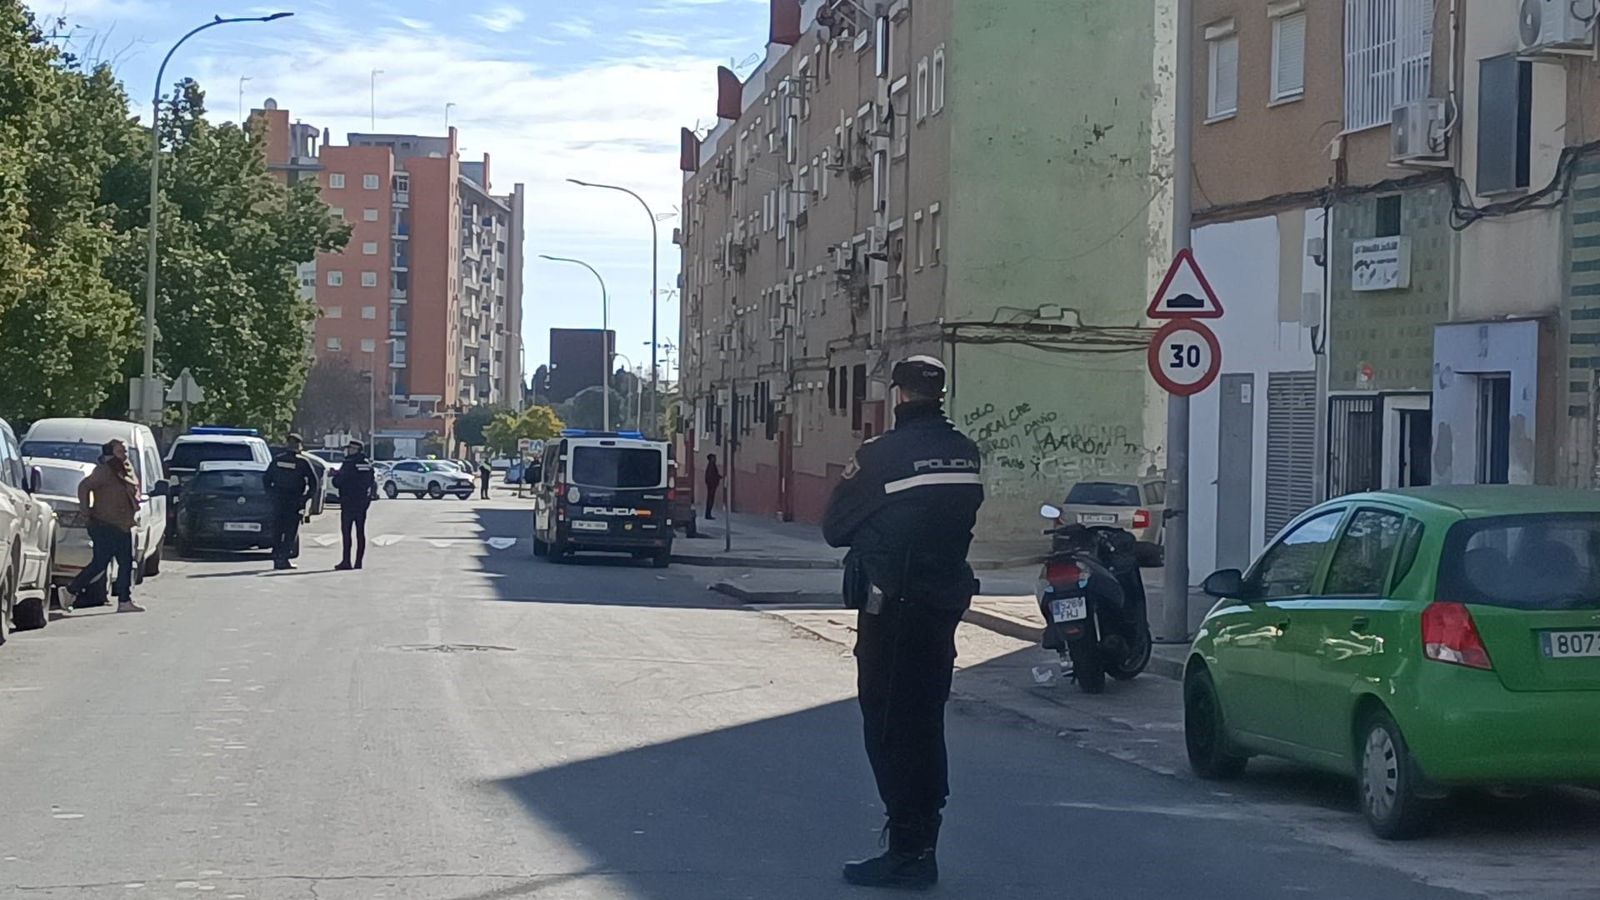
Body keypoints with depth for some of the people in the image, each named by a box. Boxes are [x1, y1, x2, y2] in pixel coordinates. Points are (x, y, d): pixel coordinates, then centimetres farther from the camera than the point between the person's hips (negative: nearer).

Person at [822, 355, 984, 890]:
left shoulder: (881, 456, -16)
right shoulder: (965, 454, 3)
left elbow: (834, 528, -8)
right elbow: (963, 518, 11)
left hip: (891, 607, -6)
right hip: (946, 601, 7)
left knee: (889, 727, -1)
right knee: (926, 723, 15)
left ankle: (907, 853, -3)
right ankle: (922, 845, 20)